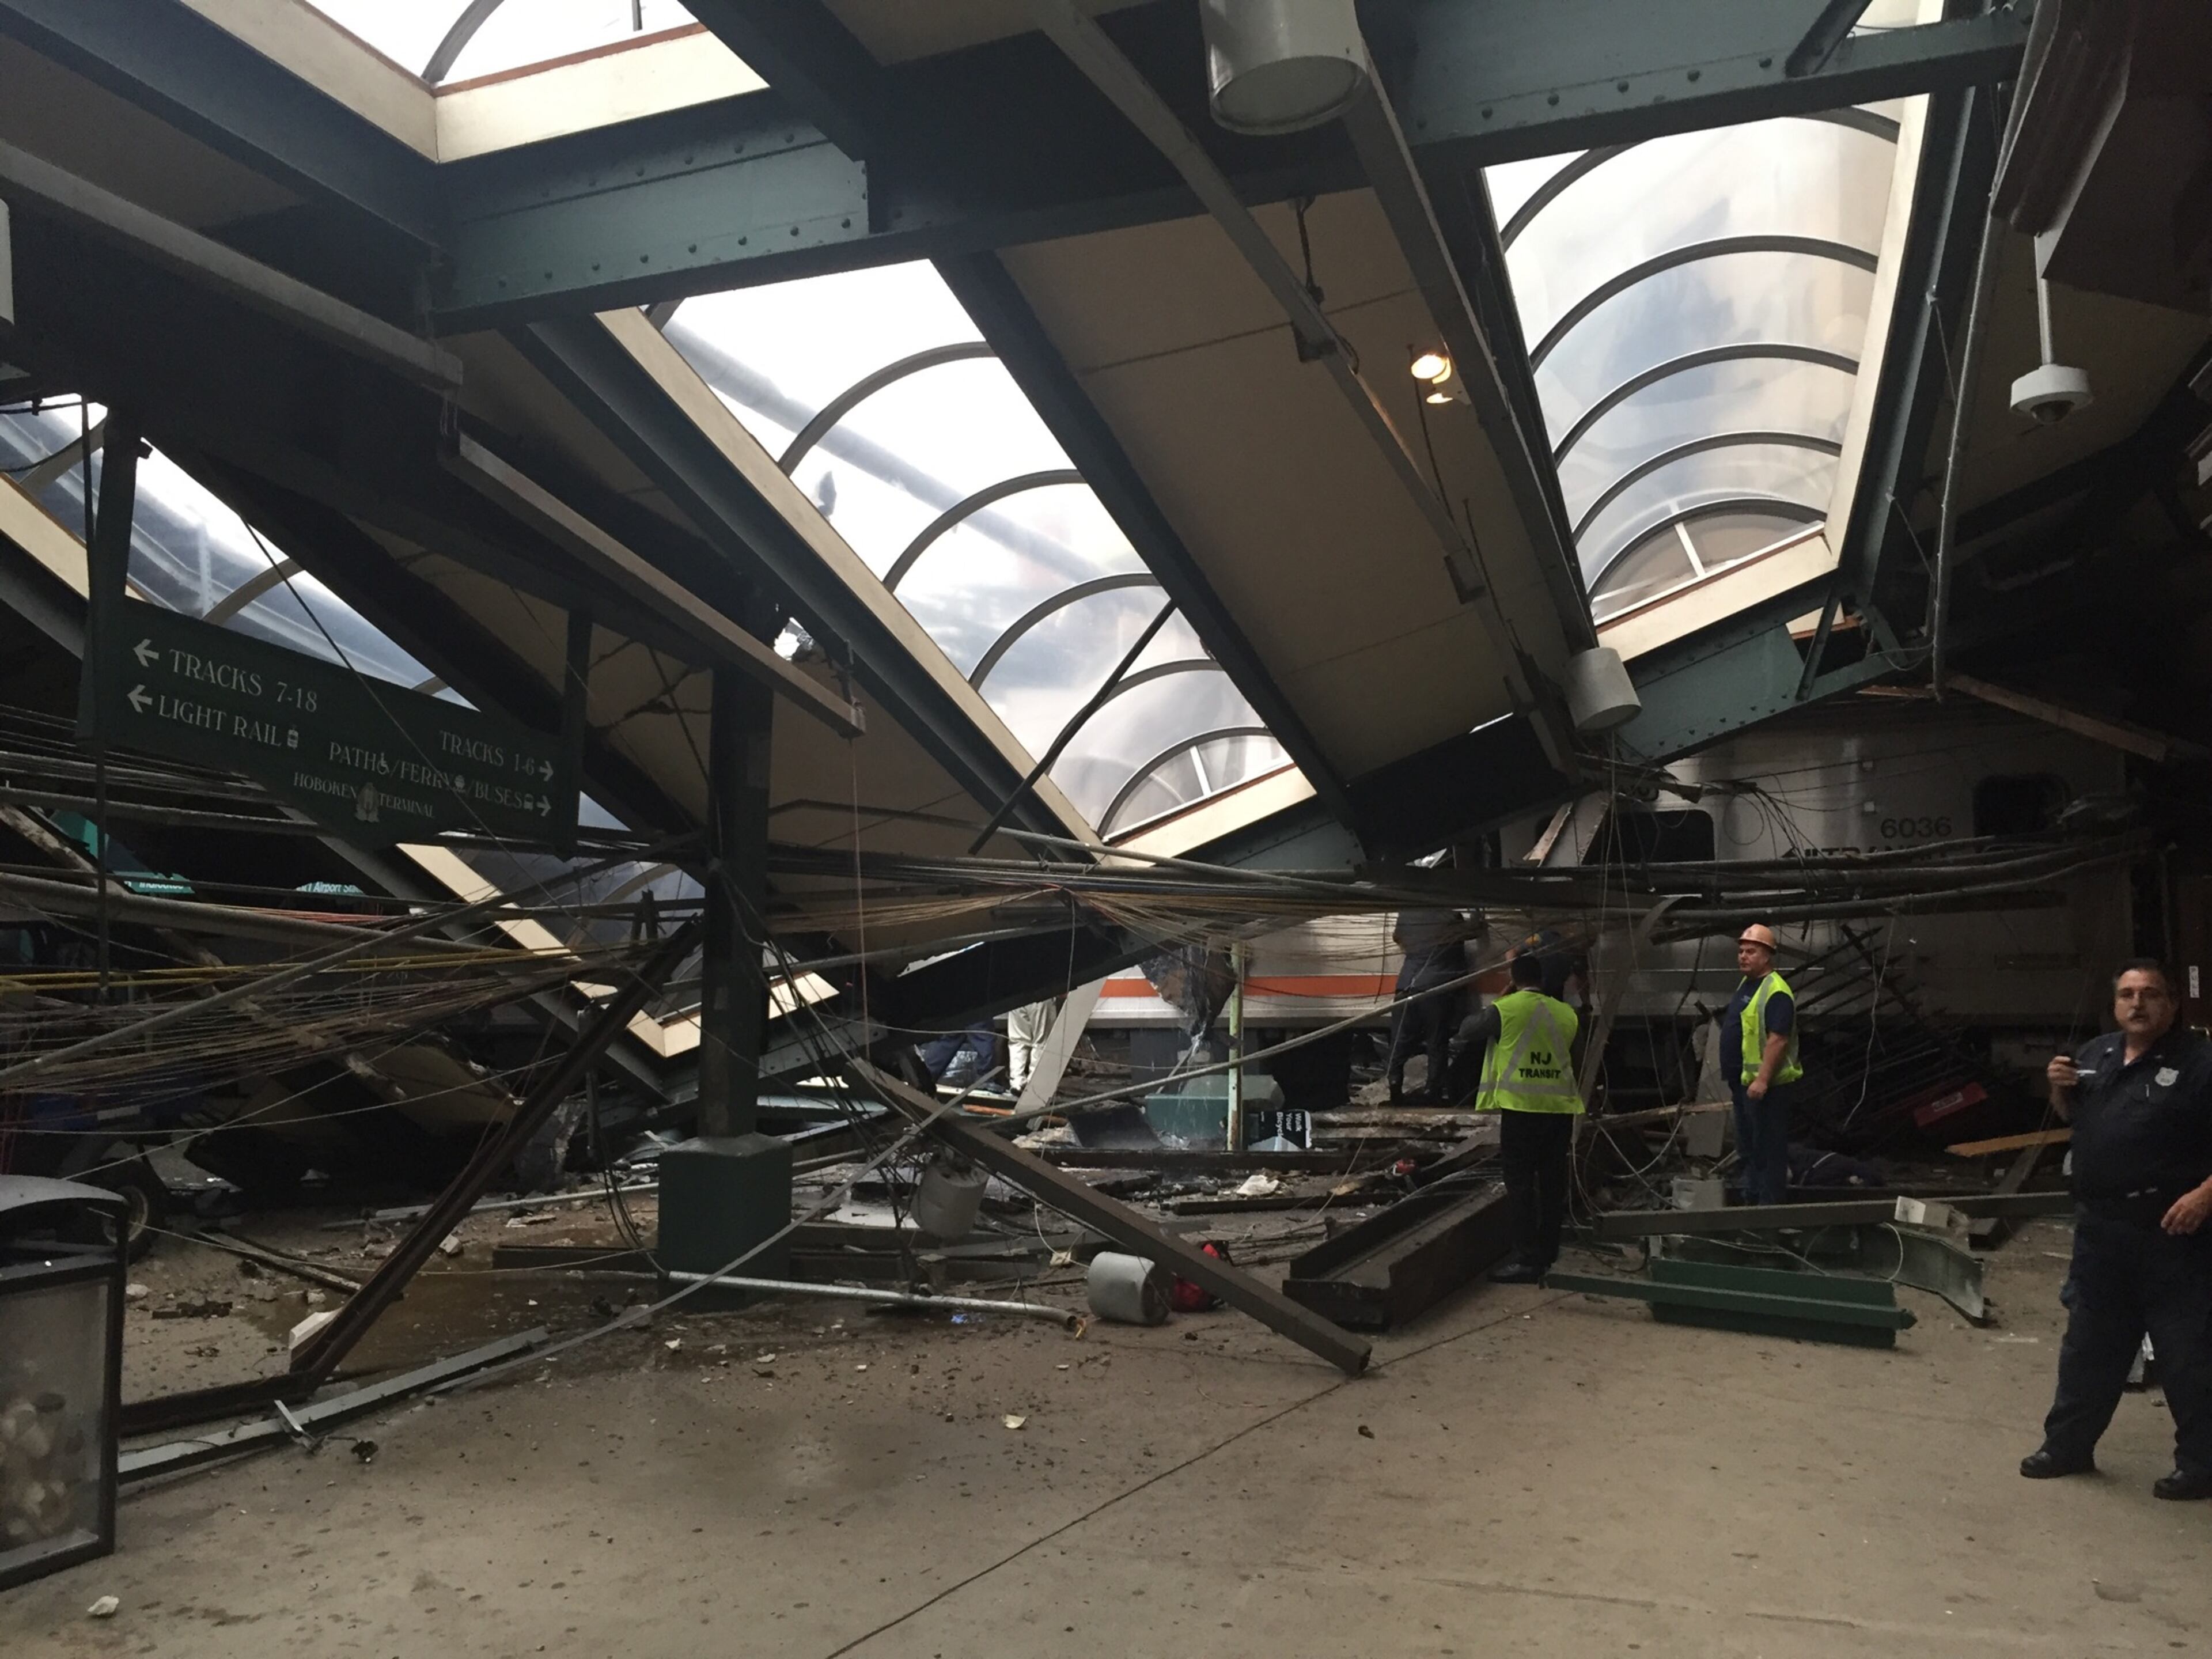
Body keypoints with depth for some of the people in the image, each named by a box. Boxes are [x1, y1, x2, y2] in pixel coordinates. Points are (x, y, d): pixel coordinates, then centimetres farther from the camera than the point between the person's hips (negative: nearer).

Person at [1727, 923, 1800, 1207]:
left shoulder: (1775, 992, -18)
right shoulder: (1746, 984, 14)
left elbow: (1778, 1040, -24)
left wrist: (1762, 1080, -26)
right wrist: (1735, 1079, 23)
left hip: (1767, 1085, -11)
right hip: (1745, 1082, 11)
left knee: (1769, 1148, -4)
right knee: (1748, 1145, 18)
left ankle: (1770, 1203, 1)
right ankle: (1751, 1196, 28)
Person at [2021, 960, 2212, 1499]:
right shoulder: (2095, 1053, 10)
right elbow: (2071, 1114, 25)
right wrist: (2059, 1088, 4)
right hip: (2100, 1227, 7)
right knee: (2089, 1344, 15)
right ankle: (2068, 1444, 26)